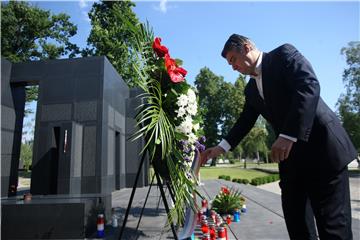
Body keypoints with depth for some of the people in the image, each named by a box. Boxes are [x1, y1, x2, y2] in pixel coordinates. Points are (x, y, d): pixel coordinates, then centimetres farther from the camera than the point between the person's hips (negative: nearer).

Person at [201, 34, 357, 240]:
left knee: (332, 223, -3)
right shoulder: (251, 90, 17)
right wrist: (221, 147, 8)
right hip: (290, 156, 7)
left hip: (321, 145, -7)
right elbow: (245, 121, 19)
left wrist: (288, 135, -26)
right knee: (295, 221, 9)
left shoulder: (284, 54, -2)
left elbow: (309, 86, -18)